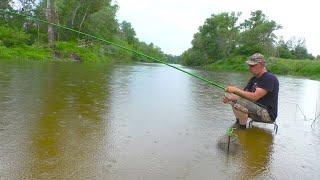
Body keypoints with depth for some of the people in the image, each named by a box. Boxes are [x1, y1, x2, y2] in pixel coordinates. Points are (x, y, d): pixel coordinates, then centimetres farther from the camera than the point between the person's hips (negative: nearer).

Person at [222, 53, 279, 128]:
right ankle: (239, 124, 12)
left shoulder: (270, 78, -17)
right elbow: (243, 95, 3)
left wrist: (235, 90, -25)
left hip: (268, 114, -9)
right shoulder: (254, 79, 10)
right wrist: (229, 98, -15)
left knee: (239, 104, -29)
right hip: (257, 109, 9)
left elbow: (254, 97, -29)